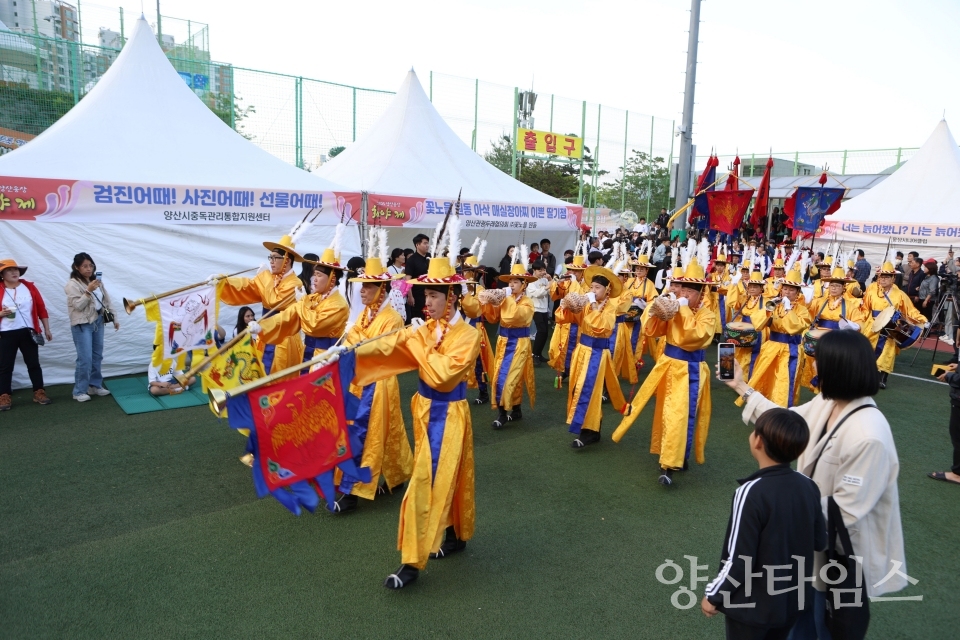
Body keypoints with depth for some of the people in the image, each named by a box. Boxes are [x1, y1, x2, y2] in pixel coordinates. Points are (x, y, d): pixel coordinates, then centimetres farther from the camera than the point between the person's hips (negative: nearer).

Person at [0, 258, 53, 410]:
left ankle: (39, 392, 17)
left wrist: (47, 329, 6)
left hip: (28, 332, 2)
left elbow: (41, 308, 7)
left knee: (33, 363, 8)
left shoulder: (29, 287, 4)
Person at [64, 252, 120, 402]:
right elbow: (78, 306, -16)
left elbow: (107, 300, 12)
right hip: (82, 325, -7)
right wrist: (88, 291, -26)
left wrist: (114, 317, 10)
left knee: (97, 356, 13)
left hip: (98, 322, 7)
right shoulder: (72, 284, -10)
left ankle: (95, 385, 24)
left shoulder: (96, 281, 9)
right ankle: (79, 391, 3)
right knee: (85, 359, -8)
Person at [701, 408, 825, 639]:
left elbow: (739, 559, -23)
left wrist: (713, 595, -9)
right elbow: (820, 541, 3)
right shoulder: (808, 486, -10)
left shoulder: (751, 493, -28)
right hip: (792, 602, 6)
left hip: (752, 606, -5)